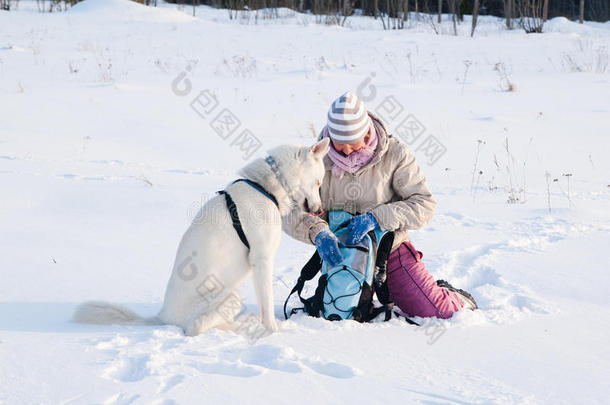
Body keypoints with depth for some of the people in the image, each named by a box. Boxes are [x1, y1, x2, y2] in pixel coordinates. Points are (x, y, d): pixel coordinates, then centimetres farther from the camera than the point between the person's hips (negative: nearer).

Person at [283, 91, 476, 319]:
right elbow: (291, 211, -15)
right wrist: (317, 232, -36)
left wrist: (376, 218, -29)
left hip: (389, 249, -2)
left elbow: (424, 205, -16)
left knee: (437, 312, -10)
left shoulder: (394, 153, -14)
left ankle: (452, 297, 27)